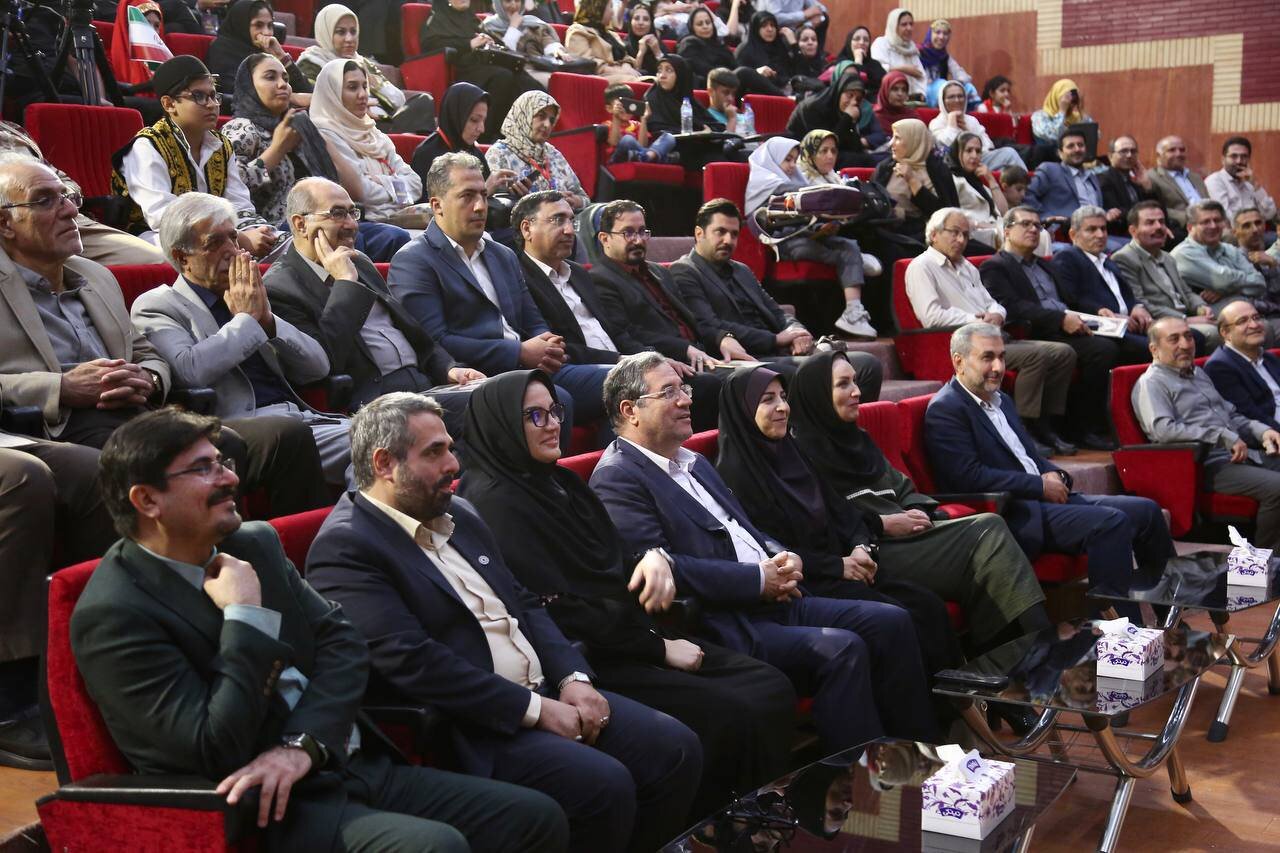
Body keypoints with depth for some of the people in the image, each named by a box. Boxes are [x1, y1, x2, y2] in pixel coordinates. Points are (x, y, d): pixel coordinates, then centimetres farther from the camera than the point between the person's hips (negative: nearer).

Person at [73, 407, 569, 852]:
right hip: (271, 807, -7)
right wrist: (246, 617, -16)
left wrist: (304, 742, -10)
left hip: (358, 765, 7)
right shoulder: (113, 614, -12)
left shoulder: (254, 543, 9)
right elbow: (217, 751, -17)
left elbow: (342, 642, 6)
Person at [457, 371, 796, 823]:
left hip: (631, 632, 9)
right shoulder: (493, 502, -13)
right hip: (586, 659, -9)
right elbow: (556, 611, -18)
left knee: (773, 687, -4)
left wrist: (652, 560, -8)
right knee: (732, 715, -21)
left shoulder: (560, 481, 13)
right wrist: (658, 648, -13)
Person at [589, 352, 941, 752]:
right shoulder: (617, 478, -9)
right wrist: (758, 579, -16)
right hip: (724, 624, -9)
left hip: (772, 598, 9)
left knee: (890, 622, -1)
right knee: (841, 649, -26)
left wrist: (782, 556, 2)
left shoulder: (692, 462, 21)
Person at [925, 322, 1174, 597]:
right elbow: (970, 477, -19)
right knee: (1110, 523, -25)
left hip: (1044, 499, 10)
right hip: (1013, 516, -10)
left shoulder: (999, 400, 21)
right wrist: (1041, 485, -14)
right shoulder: (945, 410, -10)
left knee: (1145, 511, 2)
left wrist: (1054, 475, 3)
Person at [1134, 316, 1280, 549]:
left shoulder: (1198, 373, 25)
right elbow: (1163, 429, -19)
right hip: (1208, 465, -9)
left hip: (1242, 453, 9)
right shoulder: (1151, 383, -3)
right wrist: (1225, 437, -17)